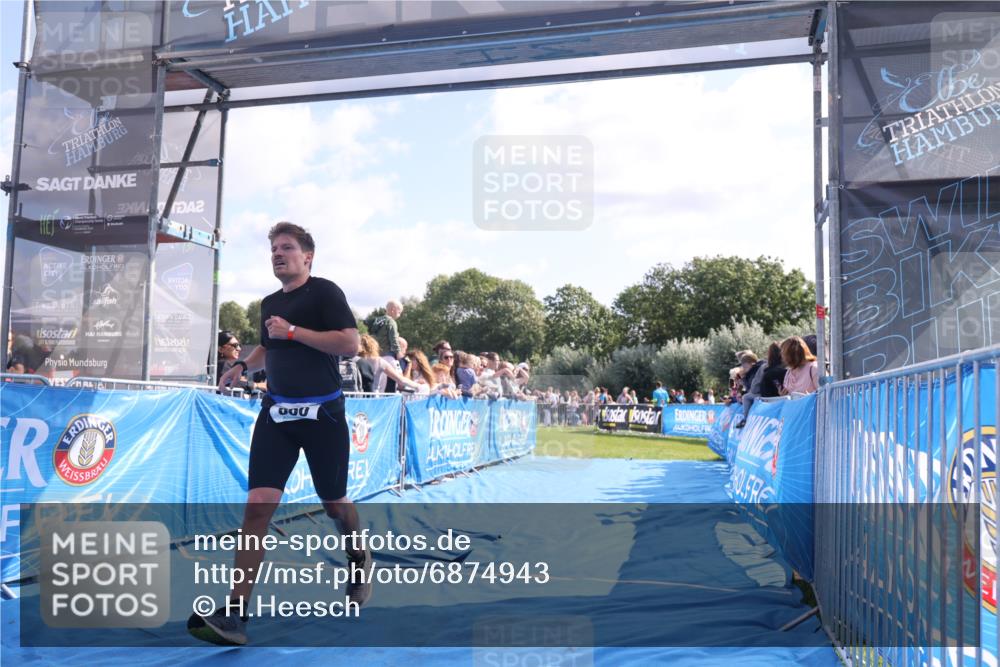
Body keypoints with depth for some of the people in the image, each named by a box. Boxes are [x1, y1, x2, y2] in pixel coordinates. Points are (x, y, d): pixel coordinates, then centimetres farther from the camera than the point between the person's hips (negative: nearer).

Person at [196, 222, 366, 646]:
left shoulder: (324, 292, -7)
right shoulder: (270, 303, 13)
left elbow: (351, 343, -19)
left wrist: (293, 331, -20)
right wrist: (243, 366, 12)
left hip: (323, 413, -4)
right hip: (276, 412, 5)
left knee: (334, 504, 11)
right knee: (258, 505, -9)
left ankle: (359, 562, 42)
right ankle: (234, 614, -10)